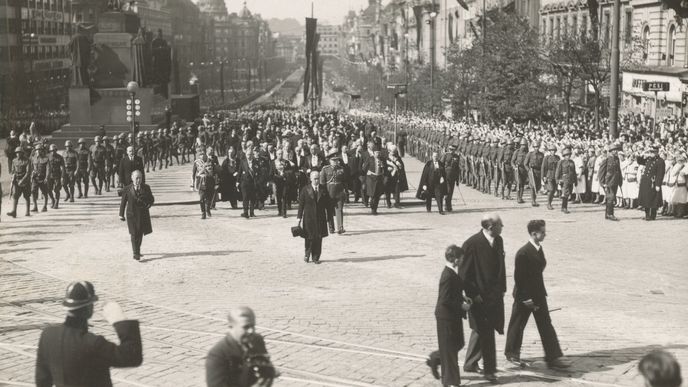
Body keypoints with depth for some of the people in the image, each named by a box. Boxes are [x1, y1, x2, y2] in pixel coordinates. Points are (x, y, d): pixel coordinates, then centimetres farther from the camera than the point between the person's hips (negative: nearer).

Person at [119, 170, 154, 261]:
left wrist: (149, 204, -14)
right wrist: (121, 214, 2)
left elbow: (151, 199, 8)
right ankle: (136, 253, -6)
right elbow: (123, 202, 2)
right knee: (134, 234, -7)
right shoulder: (127, 189, -5)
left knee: (140, 233, 13)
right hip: (132, 215, -2)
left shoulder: (146, 188, 0)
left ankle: (137, 250, 33)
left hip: (143, 215, 3)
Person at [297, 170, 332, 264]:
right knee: (309, 237, 1)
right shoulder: (305, 190, 0)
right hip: (309, 217, -2)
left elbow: (328, 204, 8)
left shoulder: (323, 190, 4)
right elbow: (301, 204, 1)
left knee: (318, 238, 2)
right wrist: (299, 217, -2)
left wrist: (329, 216, 5)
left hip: (320, 218, 2)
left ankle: (316, 257, 10)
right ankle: (307, 254, 25)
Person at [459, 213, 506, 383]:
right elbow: (464, 273, -14)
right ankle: (489, 369, 5)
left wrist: (502, 289, 11)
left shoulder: (498, 241, 5)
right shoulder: (472, 244, -18)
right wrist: (473, 294, -15)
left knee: (480, 331, 17)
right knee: (486, 332, -4)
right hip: (479, 296, -8)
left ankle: (470, 364, 29)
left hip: (495, 295, 8)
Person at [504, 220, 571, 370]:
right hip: (524, 296, -7)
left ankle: (553, 357, 5)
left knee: (546, 325, 4)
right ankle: (512, 353, 28)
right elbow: (519, 277, -19)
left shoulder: (539, 249, 5)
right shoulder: (523, 253, -20)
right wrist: (526, 299, -18)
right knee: (517, 325, 10)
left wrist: (541, 293, 14)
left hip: (538, 294, 7)